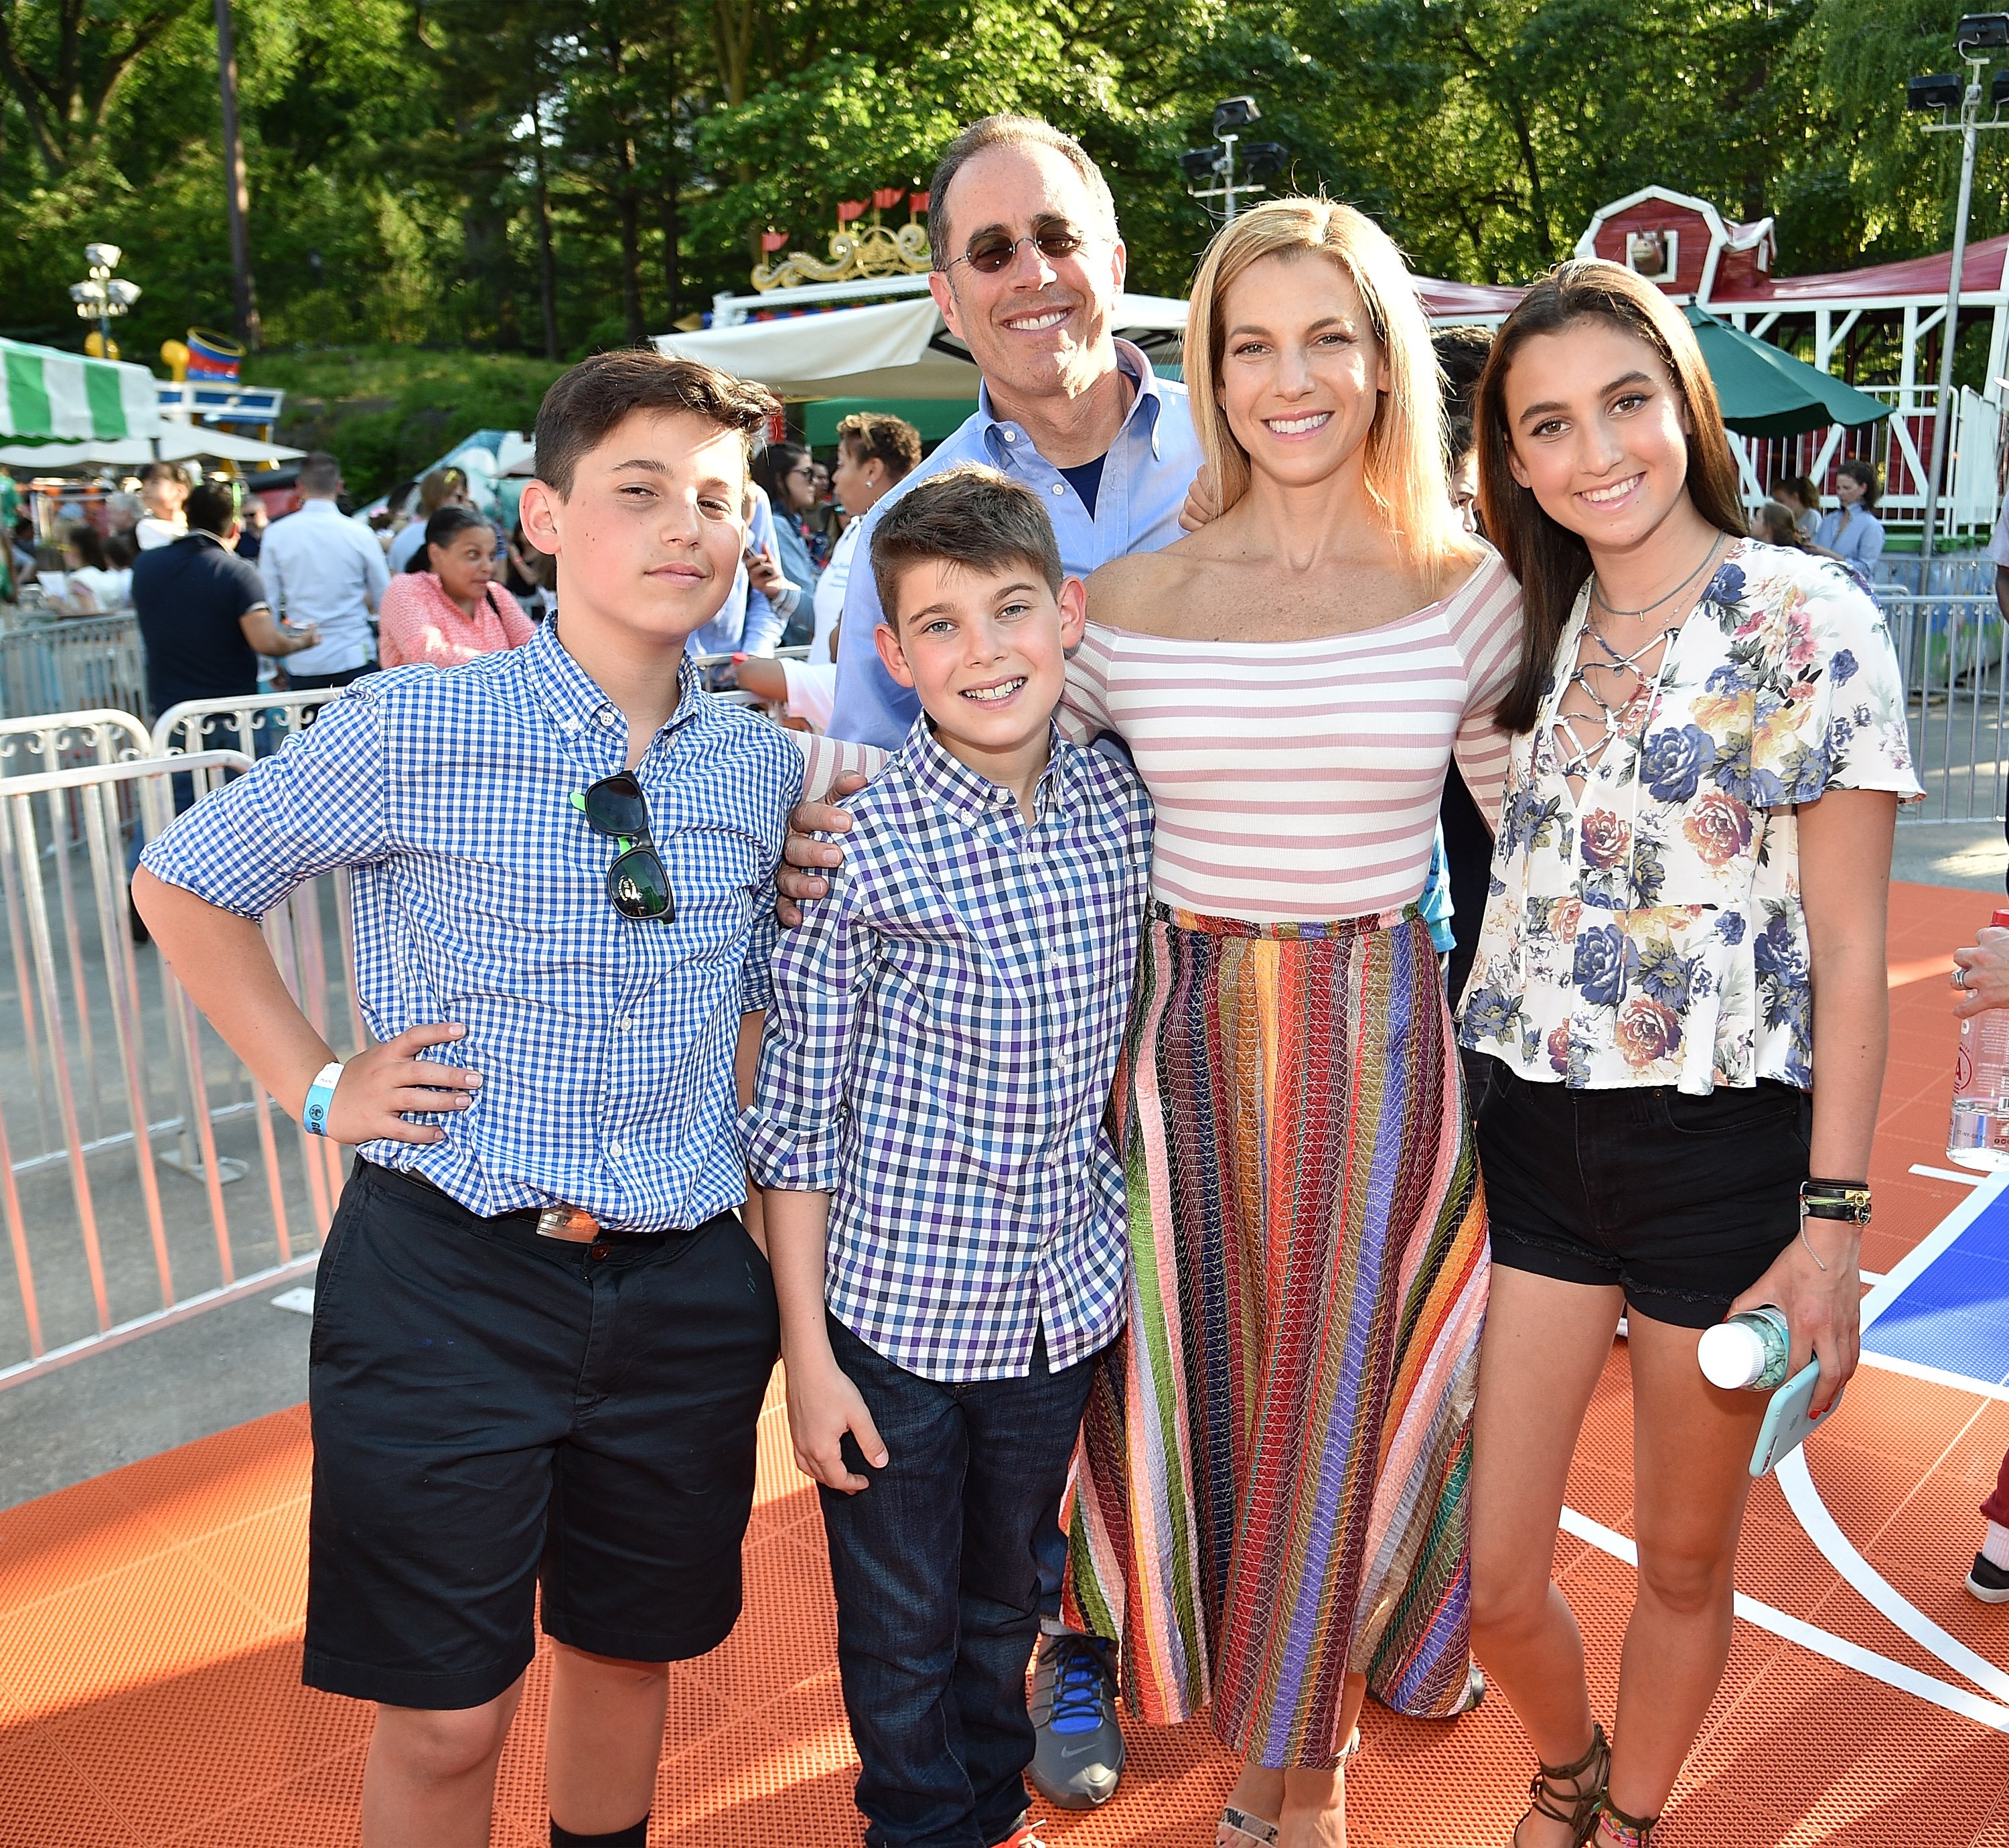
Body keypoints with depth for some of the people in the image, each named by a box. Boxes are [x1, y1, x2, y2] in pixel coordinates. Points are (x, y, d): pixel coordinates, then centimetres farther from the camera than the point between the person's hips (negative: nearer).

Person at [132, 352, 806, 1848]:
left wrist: (762, 1210, 5)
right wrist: (318, 1088, -3)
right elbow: (185, 886, 3)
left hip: (686, 1287, 4)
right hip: (451, 1276, -3)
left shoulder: (765, 770, 1)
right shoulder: (410, 734, -11)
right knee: (444, 1714, 8)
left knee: (628, 1652, 21)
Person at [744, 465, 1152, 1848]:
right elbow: (796, 1120, -12)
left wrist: (1130, 1261, 8)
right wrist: (808, 1355, -10)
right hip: (896, 1312, -4)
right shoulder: (857, 847, -18)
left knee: (1008, 1596, 25)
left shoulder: (1125, 809, -5)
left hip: (1062, 1302, 4)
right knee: (902, 1627, 16)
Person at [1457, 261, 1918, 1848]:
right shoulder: (1534, 634, 6)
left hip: (1723, 1150, -3)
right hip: (1533, 1139, 4)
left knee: (1686, 1560, 14)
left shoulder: (1810, 623, -8)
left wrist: (1832, 1222, -10)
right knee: (1493, 1577, 7)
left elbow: (1849, 952, -8)